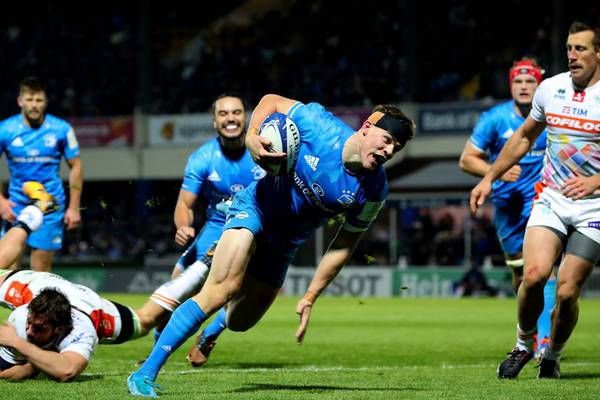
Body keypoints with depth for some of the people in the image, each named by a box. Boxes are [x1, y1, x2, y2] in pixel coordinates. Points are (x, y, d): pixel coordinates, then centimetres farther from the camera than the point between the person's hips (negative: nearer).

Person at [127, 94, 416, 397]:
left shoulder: (373, 189, -15)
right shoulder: (318, 123, -23)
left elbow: (343, 247, -6)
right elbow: (271, 102, -6)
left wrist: (310, 298, -5)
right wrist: (252, 137, -25)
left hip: (284, 244, 4)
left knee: (239, 322, 8)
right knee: (222, 290, -27)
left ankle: (211, 329, 50)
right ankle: (145, 374, -24)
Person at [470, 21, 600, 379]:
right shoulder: (550, 88, 4)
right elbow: (525, 137, 20)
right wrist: (489, 179, 19)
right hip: (551, 199, 3)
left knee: (567, 292, -8)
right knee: (534, 274, -18)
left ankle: (552, 356, 18)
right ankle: (524, 344, 7)